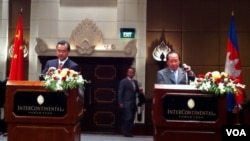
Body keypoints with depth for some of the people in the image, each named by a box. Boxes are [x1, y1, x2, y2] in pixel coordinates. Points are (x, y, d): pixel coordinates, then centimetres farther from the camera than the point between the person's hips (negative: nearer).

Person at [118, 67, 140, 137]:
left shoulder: (135, 82, 17)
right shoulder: (123, 81, -3)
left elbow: (137, 91, 21)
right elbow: (120, 92, -7)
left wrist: (139, 91, -3)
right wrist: (120, 103, -13)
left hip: (133, 103, 6)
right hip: (126, 103, -6)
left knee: (131, 118, 6)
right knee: (128, 118, -10)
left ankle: (128, 132, 14)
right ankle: (126, 132, -1)